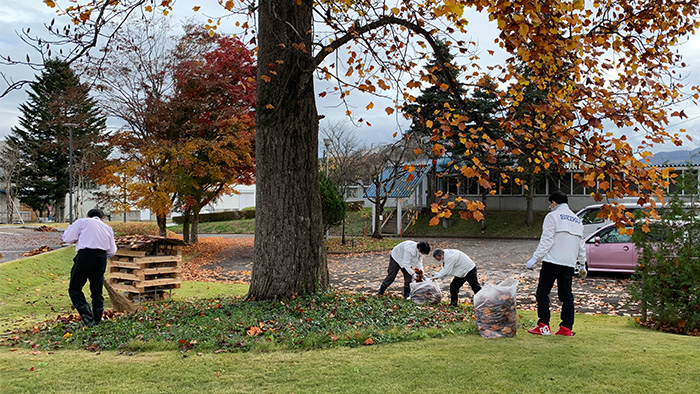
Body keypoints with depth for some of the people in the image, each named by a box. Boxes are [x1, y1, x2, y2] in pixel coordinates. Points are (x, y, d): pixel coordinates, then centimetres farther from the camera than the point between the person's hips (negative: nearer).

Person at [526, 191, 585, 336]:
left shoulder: (552, 216, -2)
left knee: (542, 293, 0)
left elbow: (546, 241, -11)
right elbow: (581, 244, 20)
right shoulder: (576, 219, 20)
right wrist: (582, 262, 26)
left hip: (553, 261, -7)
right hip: (569, 263, 7)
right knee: (566, 295, 8)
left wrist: (535, 259, -10)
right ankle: (567, 327, 5)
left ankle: (543, 326, -4)